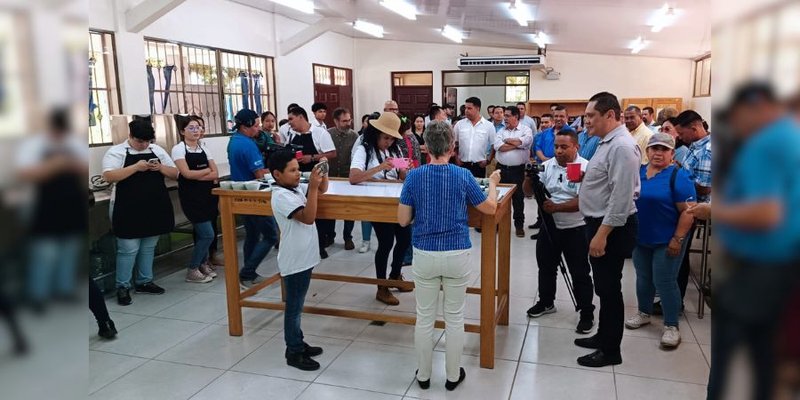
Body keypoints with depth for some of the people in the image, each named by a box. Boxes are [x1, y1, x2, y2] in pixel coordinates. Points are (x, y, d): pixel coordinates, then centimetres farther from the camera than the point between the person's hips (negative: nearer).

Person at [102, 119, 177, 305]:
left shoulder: (158, 150, 9)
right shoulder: (116, 152, -4)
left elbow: (175, 174, 9)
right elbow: (109, 176, -18)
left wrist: (160, 168, -11)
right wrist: (136, 167, -23)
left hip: (155, 208, 5)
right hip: (129, 211, -5)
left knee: (148, 248, 14)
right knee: (129, 250, -1)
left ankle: (144, 281, 27)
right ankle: (122, 287, 12)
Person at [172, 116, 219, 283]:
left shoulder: (204, 148, 11)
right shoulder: (178, 149, -4)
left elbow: (215, 174, 3)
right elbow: (187, 173, -16)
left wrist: (197, 176, -11)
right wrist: (206, 170, -4)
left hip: (208, 194, 5)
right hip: (191, 196, -5)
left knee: (202, 233, 9)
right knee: (208, 234, -9)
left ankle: (203, 264, 28)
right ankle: (192, 271, 4)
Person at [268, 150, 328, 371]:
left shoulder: (297, 187, 5)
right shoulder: (281, 196, -21)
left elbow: (323, 190, 15)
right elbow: (308, 218, -29)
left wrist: (322, 173, -4)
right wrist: (313, 187, -30)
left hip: (304, 258, 9)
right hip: (294, 261, -9)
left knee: (297, 306, 20)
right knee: (294, 307, 4)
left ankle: (298, 343, 33)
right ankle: (293, 353, 16)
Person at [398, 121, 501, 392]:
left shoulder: (414, 176, -7)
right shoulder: (463, 176, -9)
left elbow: (403, 220, -4)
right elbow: (490, 208, 3)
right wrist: (493, 183, 21)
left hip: (425, 254, 1)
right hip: (457, 255, 0)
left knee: (425, 317, 14)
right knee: (454, 317, 14)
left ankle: (423, 375, 27)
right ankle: (453, 376, 27)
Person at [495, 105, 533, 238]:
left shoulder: (526, 130, 0)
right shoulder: (501, 131, 8)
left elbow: (524, 142, -20)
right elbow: (498, 146, -9)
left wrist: (506, 140, -5)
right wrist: (517, 145, -10)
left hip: (518, 170, -3)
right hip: (501, 168, 3)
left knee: (518, 197, 6)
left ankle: (519, 225, 17)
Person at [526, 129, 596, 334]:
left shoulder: (585, 167, -13)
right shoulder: (547, 166, 1)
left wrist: (557, 207, -31)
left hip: (575, 229, -5)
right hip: (549, 225, 5)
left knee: (579, 272, 4)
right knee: (546, 266, 18)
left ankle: (587, 313, 18)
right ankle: (546, 302, 37)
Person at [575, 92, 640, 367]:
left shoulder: (621, 146, -20)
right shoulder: (607, 142, 12)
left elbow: (621, 197, -25)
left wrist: (602, 234, -25)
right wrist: (585, 176, 8)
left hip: (612, 227, -10)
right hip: (600, 222, 10)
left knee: (609, 287, 1)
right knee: (603, 285, 20)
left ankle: (610, 350, 15)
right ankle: (603, 336, 35)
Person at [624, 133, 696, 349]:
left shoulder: (678, 176, -13)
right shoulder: (638, 172, 4)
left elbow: (688, 211, -17)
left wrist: (678, 239, -20)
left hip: (667, 241, -6)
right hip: (641, 238, 6)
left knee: (664, 282, 0)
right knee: (643, 277, 17)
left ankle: (671, 326, 14)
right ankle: (644, 313, 35)